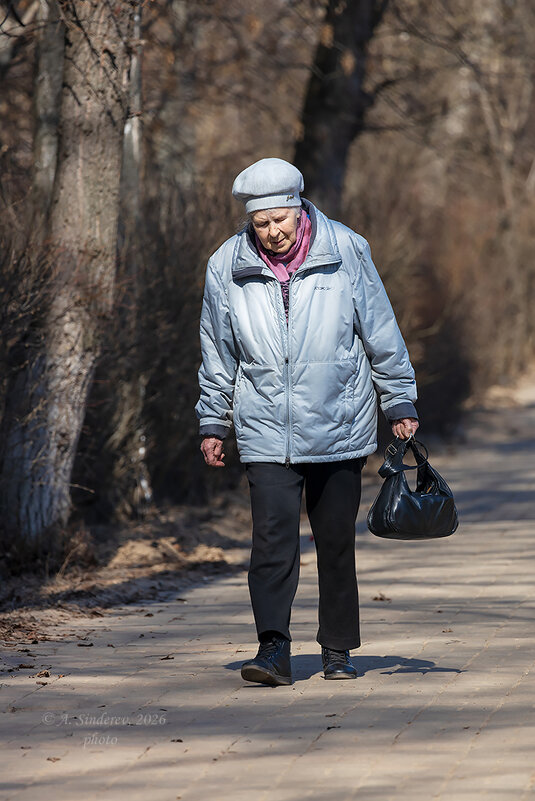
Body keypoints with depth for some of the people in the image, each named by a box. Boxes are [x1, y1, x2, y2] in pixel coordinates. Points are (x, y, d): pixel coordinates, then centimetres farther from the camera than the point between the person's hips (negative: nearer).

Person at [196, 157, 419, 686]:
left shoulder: (345, 252, -3)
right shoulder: (226, 267, 0)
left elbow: (381, 334, 5)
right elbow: (217, 356, 11)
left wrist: (400, 404, 7)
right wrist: (212, 424, 13)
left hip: (339, 429, 0)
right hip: (266, 435, 0)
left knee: (337, 543, 7)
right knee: (273, 538, -13)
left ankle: (338, 651, 19)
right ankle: (274, 649, -14)